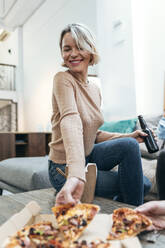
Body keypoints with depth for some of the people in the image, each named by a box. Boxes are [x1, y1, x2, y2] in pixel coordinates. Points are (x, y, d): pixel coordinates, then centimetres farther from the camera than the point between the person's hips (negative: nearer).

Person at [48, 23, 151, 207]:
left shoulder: (95, 89, 6)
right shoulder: (63, 79, -17)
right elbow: (71, 122, -37)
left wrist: (128, 136, 2)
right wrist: (76, 175, -50)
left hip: (87, 156, 6)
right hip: (64, 169, -6)